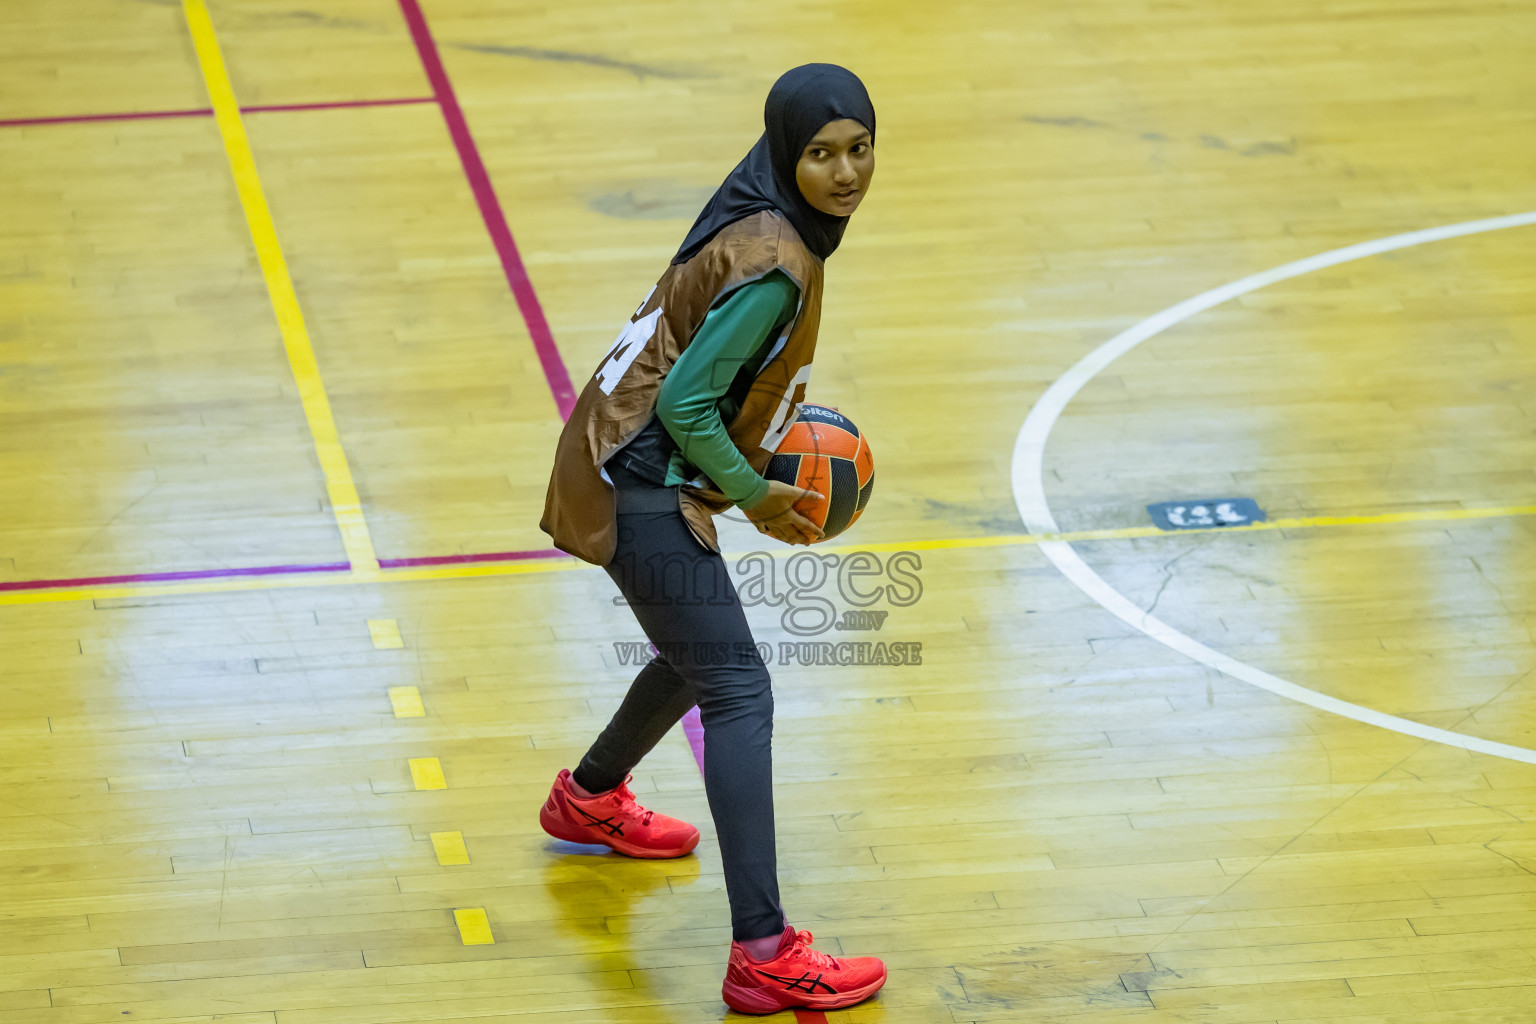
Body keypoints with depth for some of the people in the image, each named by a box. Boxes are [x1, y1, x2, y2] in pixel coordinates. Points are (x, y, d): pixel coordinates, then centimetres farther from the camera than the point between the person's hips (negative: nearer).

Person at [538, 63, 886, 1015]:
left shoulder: (761, 218, 4)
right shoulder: (776, 265, -25)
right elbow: (685, 406, -26)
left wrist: (775, 426, 11)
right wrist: (755, 496, -12)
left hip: (632, 467, 10)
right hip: (642, 486, -10)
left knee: (701, 655, 30)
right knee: (741, 694, -13)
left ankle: (589, 797, 55)